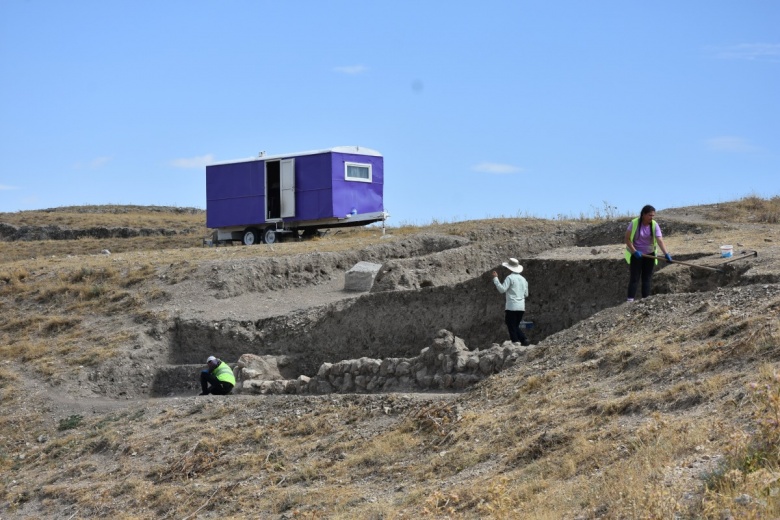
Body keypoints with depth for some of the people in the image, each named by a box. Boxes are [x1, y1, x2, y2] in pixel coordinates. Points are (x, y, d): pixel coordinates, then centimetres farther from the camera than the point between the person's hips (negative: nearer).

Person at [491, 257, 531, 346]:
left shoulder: (510, 278, -8)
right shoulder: (523, 279, 13)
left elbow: (502, 289, -16)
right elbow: (526, 294, 17)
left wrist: (495, 278, -11)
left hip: (511, 307, -7)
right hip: (521, 307, 7)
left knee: (512, 327, -1)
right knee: (516, 326, 17)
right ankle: (524, 340, 2)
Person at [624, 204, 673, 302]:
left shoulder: (655, 225, -10)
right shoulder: (634, 223, -15)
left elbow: (660, 241, -21)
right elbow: (627, 239, -11)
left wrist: (666, 254, -34)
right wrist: (635, 251, -21)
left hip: (649, 255, 3)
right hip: (636, 255, -3)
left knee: (647, 279, 6)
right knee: (634, 278, -7)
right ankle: (630, 300, -8)